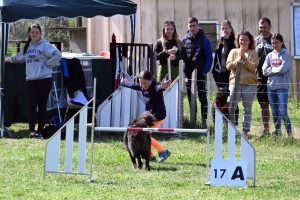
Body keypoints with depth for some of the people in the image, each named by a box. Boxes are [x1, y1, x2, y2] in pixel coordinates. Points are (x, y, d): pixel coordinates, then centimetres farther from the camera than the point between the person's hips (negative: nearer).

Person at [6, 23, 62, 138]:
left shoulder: (45, 45, -6)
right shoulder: (27, 47, 15)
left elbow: (57, 55, -16)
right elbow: (20, 58, 34)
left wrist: (47, 64, -12)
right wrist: (10, 60, 37)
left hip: (44, 78, -5)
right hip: (30, 79, 5)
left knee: (42, 106, 2)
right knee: (31, 105, -6)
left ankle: (40, 131, 7)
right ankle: (32, 130, -13)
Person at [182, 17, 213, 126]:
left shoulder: (204, 40, -2)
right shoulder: (185, 40, 9)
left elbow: (209, 57, -5)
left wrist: (205, 71, -13)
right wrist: (184, 70, 0)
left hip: (200, 73, -4)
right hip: (188, 74, 4)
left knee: (202, 97, -2)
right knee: (190, 98, 9)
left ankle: (204, 120, -1)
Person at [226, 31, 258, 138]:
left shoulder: (253, 53, 6)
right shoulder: (233, 52, 12)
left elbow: (253, 67, -6)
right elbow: (228, 66, 2)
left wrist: (244, 59, -16)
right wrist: (237, 61, -12)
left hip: (249, 84, -1)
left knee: (247, 109, 3)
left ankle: (246, 131, 8)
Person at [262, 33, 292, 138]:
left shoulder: (285, 54, -3)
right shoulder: (270, 55, 10)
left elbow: (283, 69, -15)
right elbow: (264, 71, 4)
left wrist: (271, 69, -3)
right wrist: (276, 70, -7)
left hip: (282, 86, -5)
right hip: (271, 86, 5)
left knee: (283, 112, -11)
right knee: (275, 112, 9)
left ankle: (290, 133, 0)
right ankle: (277, 132, 15)